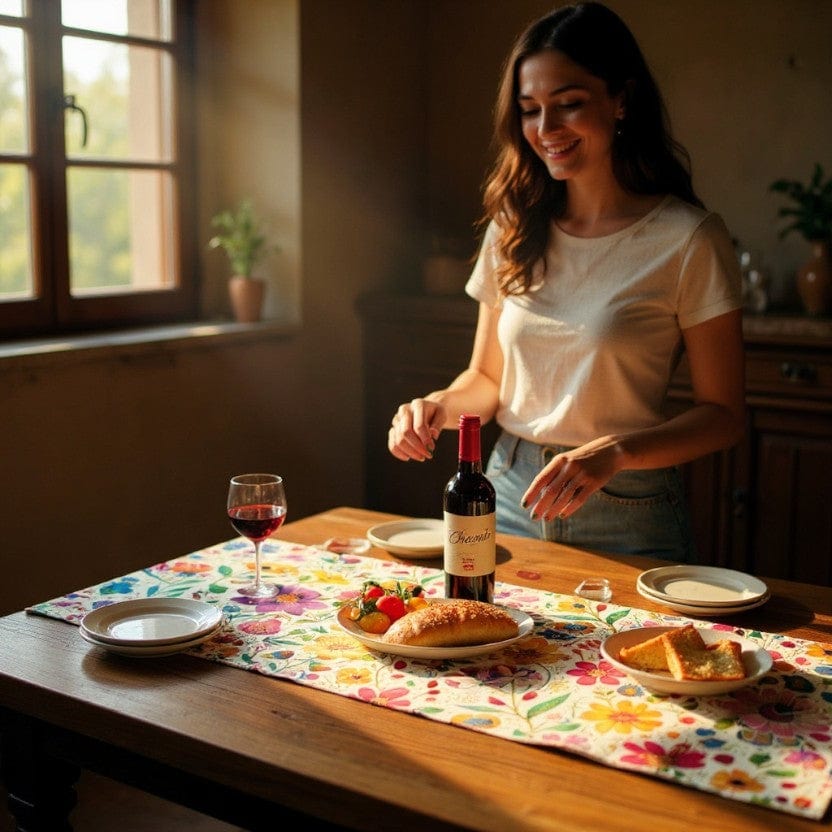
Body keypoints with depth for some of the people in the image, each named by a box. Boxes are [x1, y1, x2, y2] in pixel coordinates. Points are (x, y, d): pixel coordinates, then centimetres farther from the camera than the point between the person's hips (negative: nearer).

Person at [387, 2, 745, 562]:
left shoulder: (688, 239, -12)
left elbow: (724, 414, -9)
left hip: (627, 516, -4)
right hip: (511, 497, 5)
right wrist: (440, 406, -11)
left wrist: (612, 453, -24)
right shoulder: (513, 228, 3)